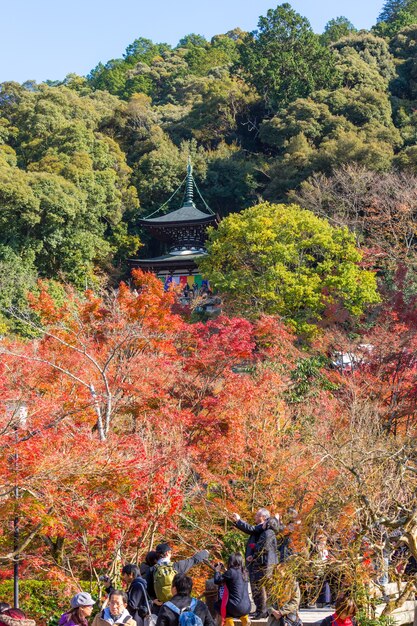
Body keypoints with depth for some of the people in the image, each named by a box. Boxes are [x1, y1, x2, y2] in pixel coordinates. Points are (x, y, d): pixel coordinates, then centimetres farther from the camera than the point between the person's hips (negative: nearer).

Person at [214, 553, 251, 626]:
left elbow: (217, 581, -7)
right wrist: (224, 572, 20)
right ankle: (244, 617, 23)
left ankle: (228, 619, 5)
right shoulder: (244, 572, 9)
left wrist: (217, 571, 9)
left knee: (217, 605, 20)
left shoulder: (231, 572, -12)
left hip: (236, 607, -6)